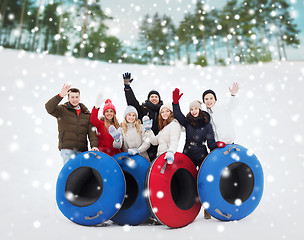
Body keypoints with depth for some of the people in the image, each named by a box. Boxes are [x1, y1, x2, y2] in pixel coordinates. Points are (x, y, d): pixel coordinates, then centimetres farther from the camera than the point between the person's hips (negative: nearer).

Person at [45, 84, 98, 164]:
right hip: (67, 149, -3)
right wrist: (60, 95, -24)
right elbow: (49, 108, -12)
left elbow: (91, 131, 7)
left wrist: (94, 145, -8)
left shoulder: (87, 114, 15)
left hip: (82, 150, 3)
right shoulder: (62, 110, 7)